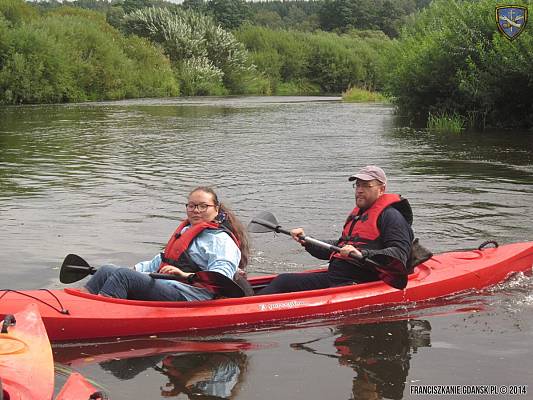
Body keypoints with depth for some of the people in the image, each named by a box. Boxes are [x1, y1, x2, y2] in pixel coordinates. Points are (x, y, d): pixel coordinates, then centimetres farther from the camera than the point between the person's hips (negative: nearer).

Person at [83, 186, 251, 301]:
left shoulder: (221, 240, -4)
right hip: (164, 285, 9)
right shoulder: (186, 230, 27)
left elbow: (221, 276, -21)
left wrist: (185, 275, -34)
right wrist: (134, 269, 24)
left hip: (184, 296, -9)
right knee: (107, 271, -4)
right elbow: (161, 261, 36)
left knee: (123, 276, -25)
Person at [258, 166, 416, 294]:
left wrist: (362, 255, -28)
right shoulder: (357, 214, 25)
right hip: (334, 276, 9)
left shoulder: (391, 216, -5)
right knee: (283, 280, -3)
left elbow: (399, 255, -17)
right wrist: (307, 242, 21)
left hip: (359, 283, -9)